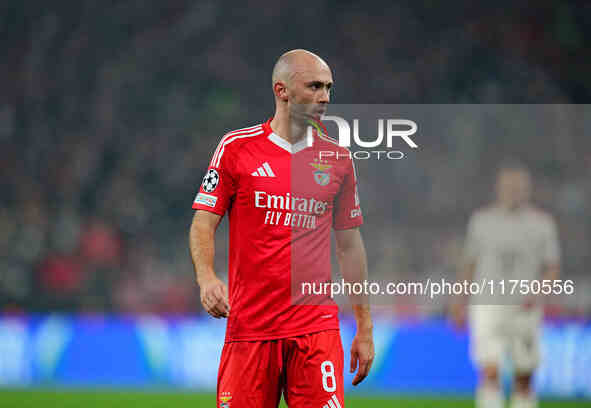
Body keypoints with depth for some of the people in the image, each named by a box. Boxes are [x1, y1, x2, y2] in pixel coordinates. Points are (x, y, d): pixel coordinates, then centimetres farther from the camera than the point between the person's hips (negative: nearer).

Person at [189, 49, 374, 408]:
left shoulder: (338, 159, 10)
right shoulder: (237, 147, 2)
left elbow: (349, 244, 15)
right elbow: (204, 222, 2)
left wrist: (365, 328, 13)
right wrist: (206, 278, -18)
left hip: (316, 325, 1)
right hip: (249, 324, -1)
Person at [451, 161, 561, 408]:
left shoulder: (542, 223, 1)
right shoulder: (481, 220, 5)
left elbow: (553, 269, 3)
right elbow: (470, 264, 14)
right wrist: (459, 304, 14)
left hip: (524, 310, 1)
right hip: (487, 306, -1)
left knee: (524, 379, 7)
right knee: (490, 373, -15)